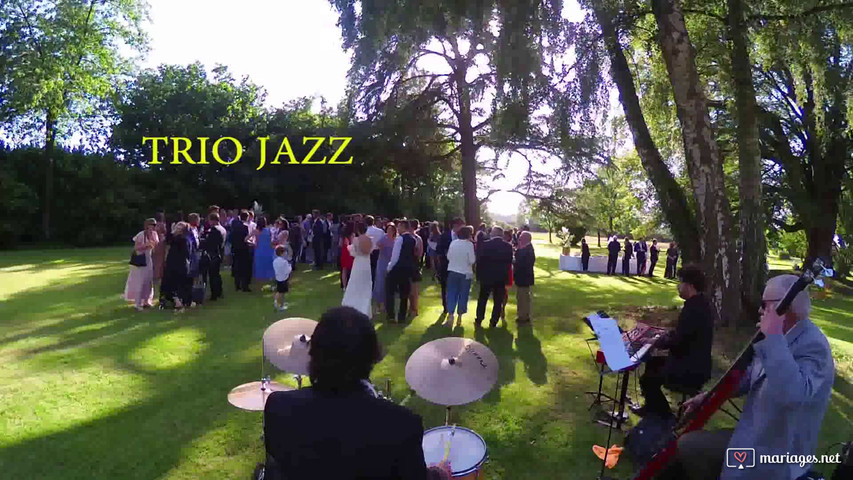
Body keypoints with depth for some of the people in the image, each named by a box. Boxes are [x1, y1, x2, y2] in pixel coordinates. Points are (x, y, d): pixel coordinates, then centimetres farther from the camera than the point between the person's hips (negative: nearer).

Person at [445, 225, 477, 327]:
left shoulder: (453, 243, -1)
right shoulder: (469, 244, -12)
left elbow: (448, 257, 5)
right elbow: (472, 260, -13)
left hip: (452, 272, 3)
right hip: (465, 273, -3)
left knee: (451, 294, 10)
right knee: (463, 295, 10)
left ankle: (450, 315, 4)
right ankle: (459, 317, 16)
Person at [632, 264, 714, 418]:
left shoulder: (694, 308, -28)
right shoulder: (701, 303, 5)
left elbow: (676, 341, -24)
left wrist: (655, 341, -9)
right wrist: (664, 336, 8)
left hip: (691, 371, -11)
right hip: (694, 363, 11)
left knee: (647, 379, -7)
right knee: (652, 362, 21)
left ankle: (665, 416, 12)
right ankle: (652, 407, 33)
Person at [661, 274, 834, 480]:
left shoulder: (814, 346, -26)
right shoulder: (782, 338, 5)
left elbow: (792, 395, -45)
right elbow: (749, 376, 17)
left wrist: (774, 338, -39)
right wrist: (709, 395, 8)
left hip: (776, 453, -9)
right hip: (758, 433, 9)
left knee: (686, 446, -10)